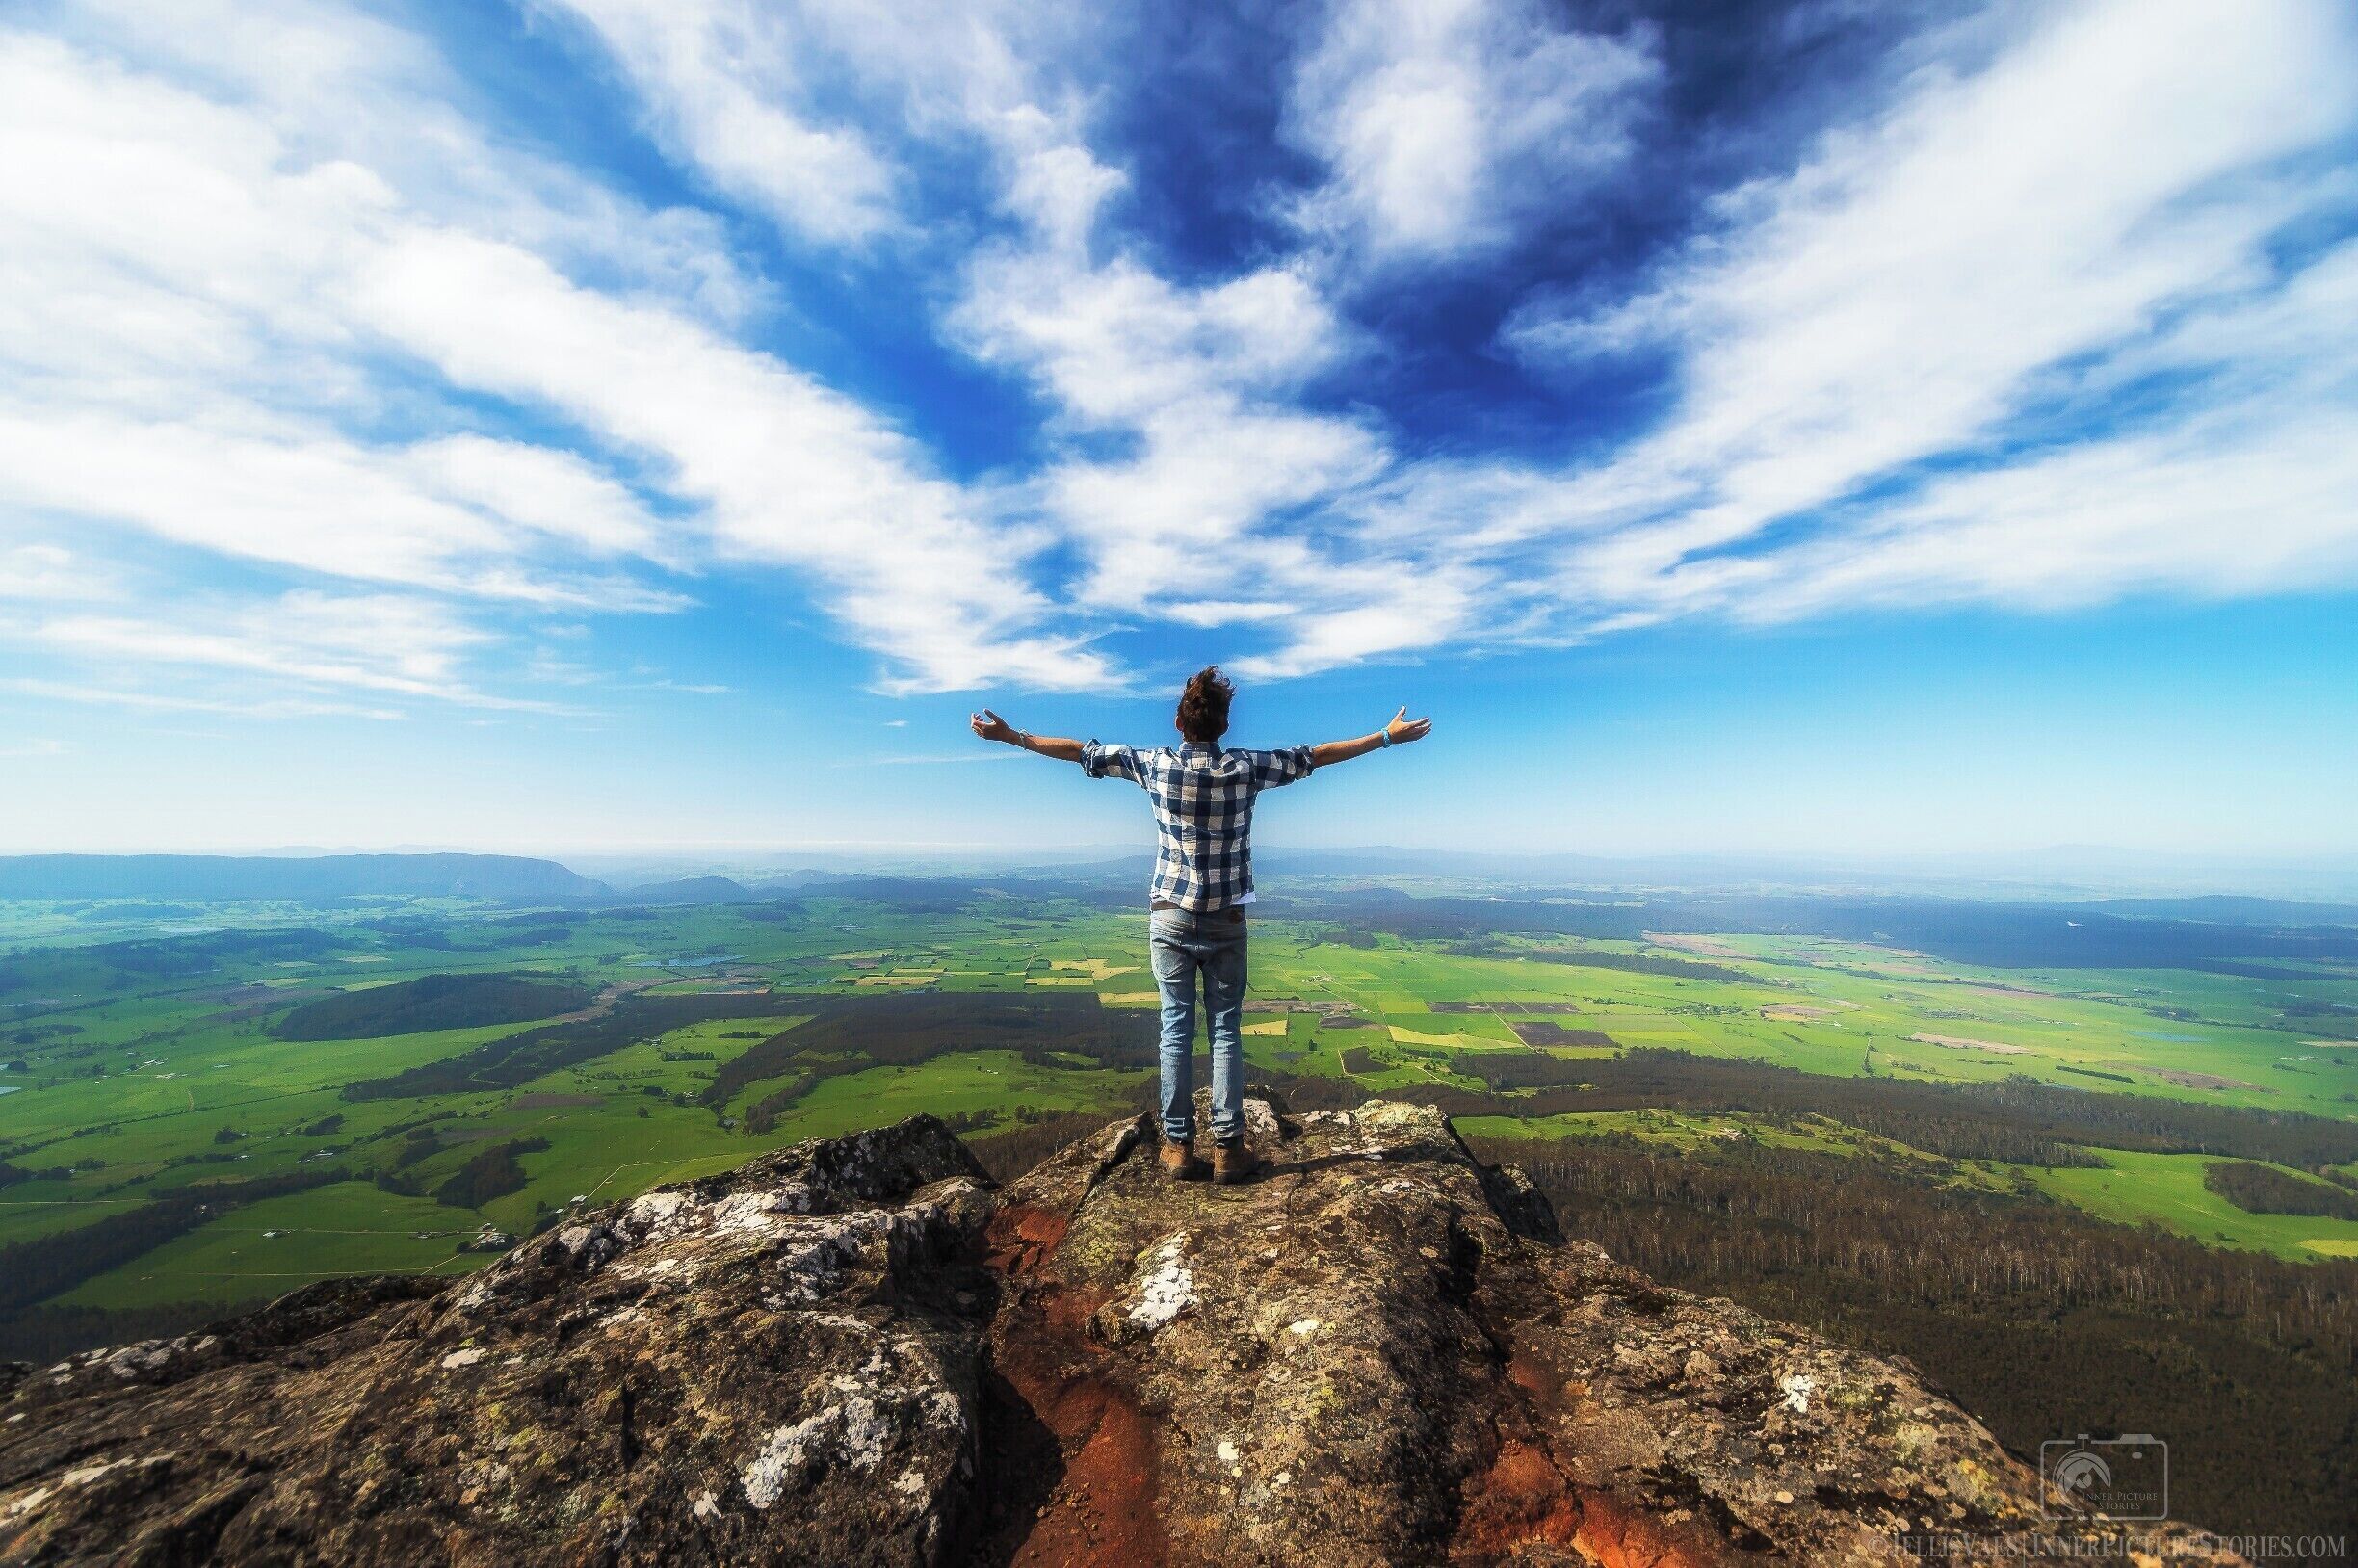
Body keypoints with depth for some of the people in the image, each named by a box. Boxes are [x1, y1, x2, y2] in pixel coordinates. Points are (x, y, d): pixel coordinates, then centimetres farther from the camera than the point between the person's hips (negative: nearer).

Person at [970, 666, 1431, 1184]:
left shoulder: (1155, 764, -6)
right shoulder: (1246, 767, -6)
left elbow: (1079, 751, 1)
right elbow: (1318, 755, 3)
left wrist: (1011, 736, 12)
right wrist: (1387, 737, 15)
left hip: (1169, 917, 1)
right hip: (1226, 922, 0)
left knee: (1176, 1029, 7)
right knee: (1226, 1031, 8)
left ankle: (1178, 1146, 15)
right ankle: (1228, 1148, 15)